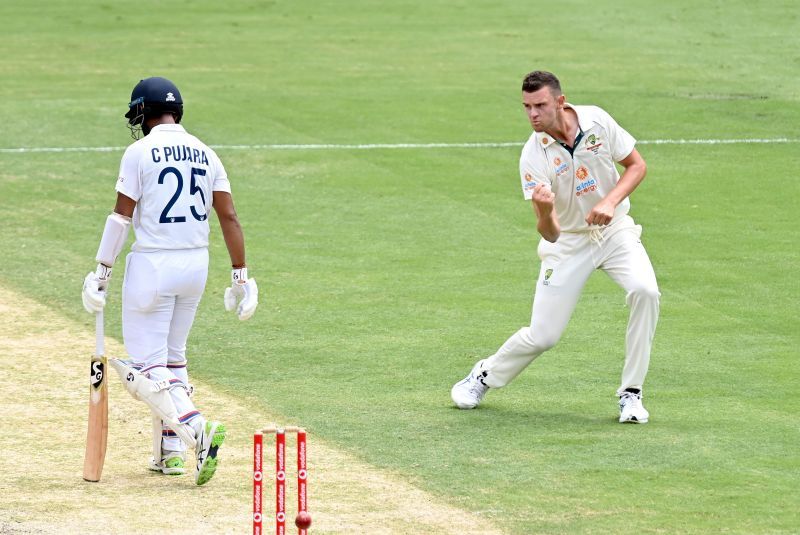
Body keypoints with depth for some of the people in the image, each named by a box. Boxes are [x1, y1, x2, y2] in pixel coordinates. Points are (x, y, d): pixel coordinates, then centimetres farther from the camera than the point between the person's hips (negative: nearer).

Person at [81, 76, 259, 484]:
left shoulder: (140, 152, -8)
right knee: (173, 357, 20)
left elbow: (122, 216, -10)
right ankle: (171, 451, 19)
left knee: (148, 367, -4)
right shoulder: (204, 154, 7)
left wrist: (102, 271, -5)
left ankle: (197, 431, -26)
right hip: (196, 264, 6)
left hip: (152, 266, -6)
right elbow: (228, 216, 4)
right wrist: (240, 275, 7)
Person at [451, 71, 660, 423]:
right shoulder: (533, 157, -20)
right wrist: (545, 212, -47)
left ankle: (631, 394, -13)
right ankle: (485, 376, 28)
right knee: (542, 335, -4)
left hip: (614, 231, 2)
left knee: (645, 291, -26)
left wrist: (610, 201, -19)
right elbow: (550, 233, -23)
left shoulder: (597, 121, -14)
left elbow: (637, 165, -2)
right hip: (568, 242, -1)